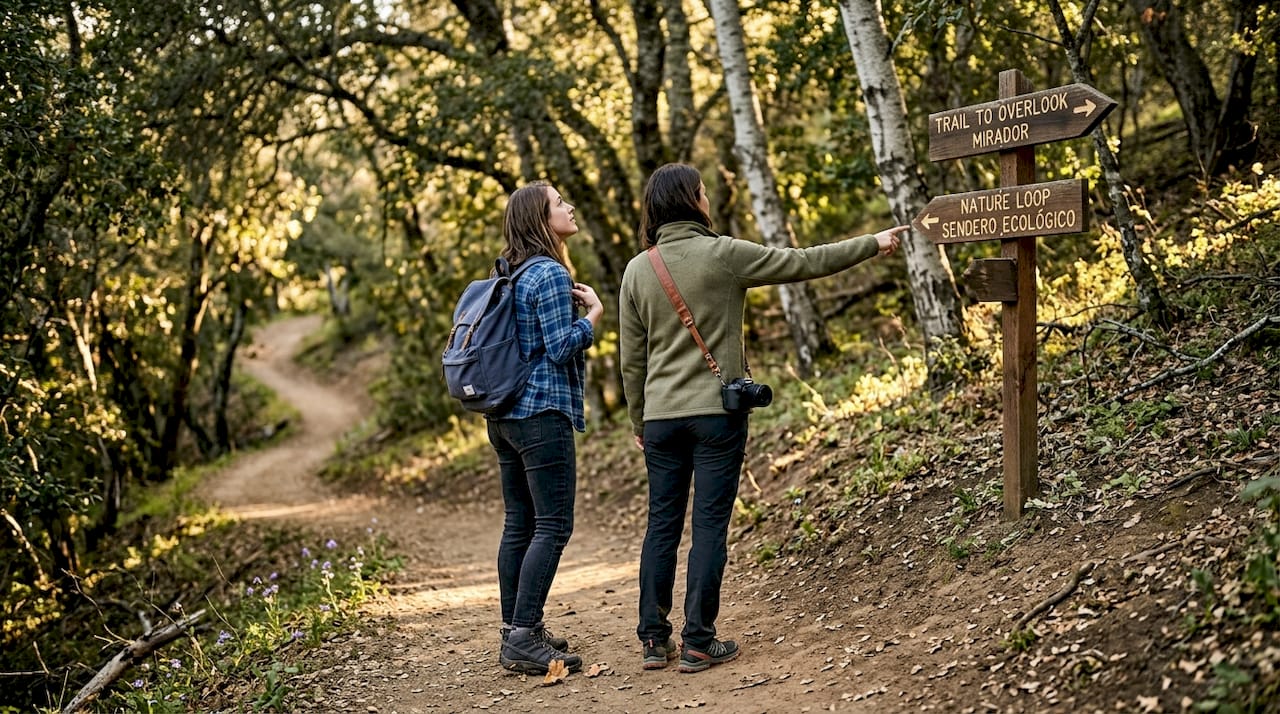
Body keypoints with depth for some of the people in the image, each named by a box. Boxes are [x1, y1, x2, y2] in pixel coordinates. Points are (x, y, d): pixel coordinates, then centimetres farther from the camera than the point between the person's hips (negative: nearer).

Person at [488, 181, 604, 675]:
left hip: (504, 414, 9)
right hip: (542, 412, -9)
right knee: (553, 526, -7)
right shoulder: (550, 273, -12)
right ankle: (523, 639, -9)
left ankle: (515, 630, 18)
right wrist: (594, 311, -3)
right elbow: (561, 347, -17)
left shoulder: (509, 275, 15)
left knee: (519, 523, 12)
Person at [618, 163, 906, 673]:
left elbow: (631, 359, 7)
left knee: (662, 525, 10)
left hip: (661, 417, 4)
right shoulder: (724, 255, -7)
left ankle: (654, 639, 14)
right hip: (717, 413, -4)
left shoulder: (637, 271, 4)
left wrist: (639, 422, 17)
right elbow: (804, 262, 0)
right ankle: (698, 643, 4)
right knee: (709, 525, 1)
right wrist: (873, 244, 12)